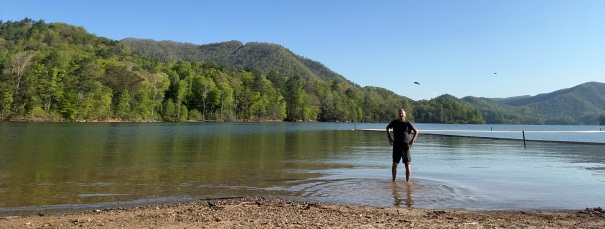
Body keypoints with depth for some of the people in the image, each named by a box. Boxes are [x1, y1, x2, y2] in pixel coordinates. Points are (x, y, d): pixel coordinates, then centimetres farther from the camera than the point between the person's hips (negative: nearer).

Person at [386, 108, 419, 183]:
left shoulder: (408, 123, -4)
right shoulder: (394, 122, 2)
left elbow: (416, 131, 4)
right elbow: (387, 128, 19)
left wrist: (412, 141, -6)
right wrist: (389, 137, 9)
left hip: (406, 146, -1)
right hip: (396, 146, 2)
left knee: (407, 165, 1)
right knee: (394, 164, 0)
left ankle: (408, 182, 11)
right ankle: (393, 181, 13)